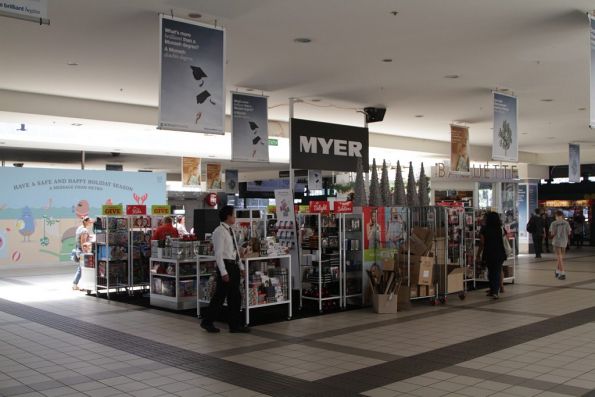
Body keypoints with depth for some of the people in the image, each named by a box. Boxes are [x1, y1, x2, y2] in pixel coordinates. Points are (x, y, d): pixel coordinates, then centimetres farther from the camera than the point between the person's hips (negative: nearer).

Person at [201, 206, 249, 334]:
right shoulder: (219, 231, -13)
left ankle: (235, 324, 18)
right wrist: (223, 272, -21)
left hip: (234, 266, 9)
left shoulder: (230, 230, 13)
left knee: (235, 297, 10)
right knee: (220, 296, 0)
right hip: (225, 265, -9)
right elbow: (218, 253, -18)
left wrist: (241, 267, 15)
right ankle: (207, 322, 14)